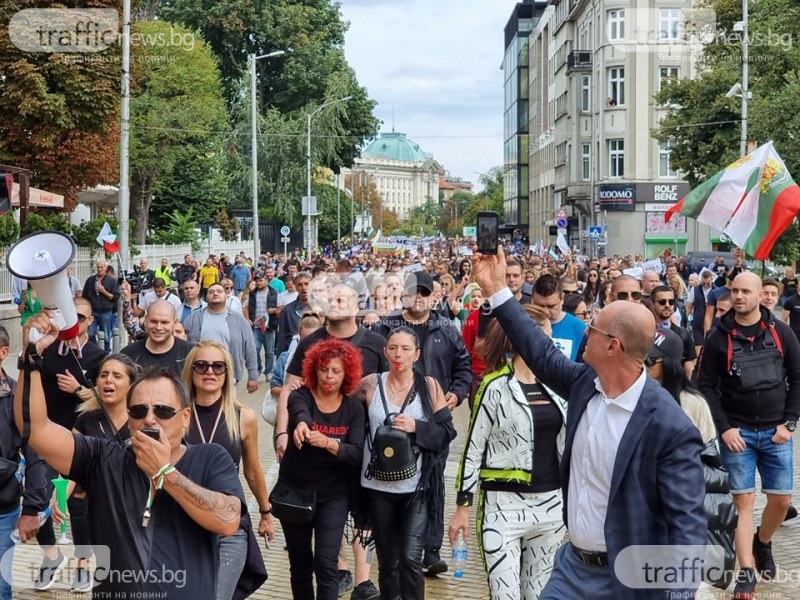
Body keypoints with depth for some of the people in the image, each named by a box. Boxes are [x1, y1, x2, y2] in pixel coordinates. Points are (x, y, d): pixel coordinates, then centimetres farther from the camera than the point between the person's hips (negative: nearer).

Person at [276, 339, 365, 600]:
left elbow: (356, 454, -16)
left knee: (326, 564, -10)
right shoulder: (300, 396, -8)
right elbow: (300, 412, -34)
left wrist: (327, 442, -36)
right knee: (300, 563, 12)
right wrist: (301, 425, -59)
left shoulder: (354, 408, -4)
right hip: (293, 491, 1)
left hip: (333, 495, 0)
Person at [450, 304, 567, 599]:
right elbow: (473, 450, -6)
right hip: (504, 505, -6)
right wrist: (462, 506, -6)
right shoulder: (496, 387, -8)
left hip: (551, 503, 6)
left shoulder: (553, 385, 8)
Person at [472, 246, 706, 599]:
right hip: (572, 564, 7)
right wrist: (496, 290, 14)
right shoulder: (585, 382, -2)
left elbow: (687, 523, -22)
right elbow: (542, 354, 14)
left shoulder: (670, 428, -23)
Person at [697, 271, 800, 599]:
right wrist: (724, 428, -10)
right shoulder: (718, 336, -3)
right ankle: (746, 572, 1)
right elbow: (706, 386, -3)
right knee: (743, 500, -4)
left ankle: (763, 543, 36)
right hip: (737, 432, -2)